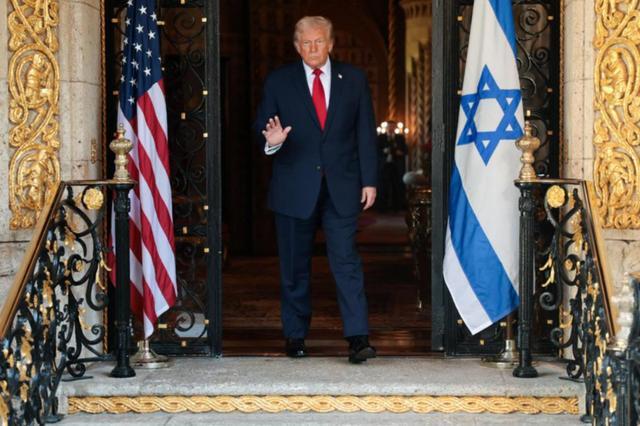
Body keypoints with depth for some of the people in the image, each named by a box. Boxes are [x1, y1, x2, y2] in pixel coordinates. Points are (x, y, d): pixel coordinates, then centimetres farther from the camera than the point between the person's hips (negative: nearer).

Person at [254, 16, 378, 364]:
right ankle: (295, 335, 19)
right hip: (294, 188, 0)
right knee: (294, 266, 8)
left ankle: (357, 337, -8)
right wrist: (272, 141, -21)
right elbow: (262, 129, 4)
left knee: (346, 261, -7)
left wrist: (369, 180, 2)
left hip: (341, 187, 0)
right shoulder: (278, 82, 4)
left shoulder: (353, 80, 7)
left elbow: (366, 133, 7)